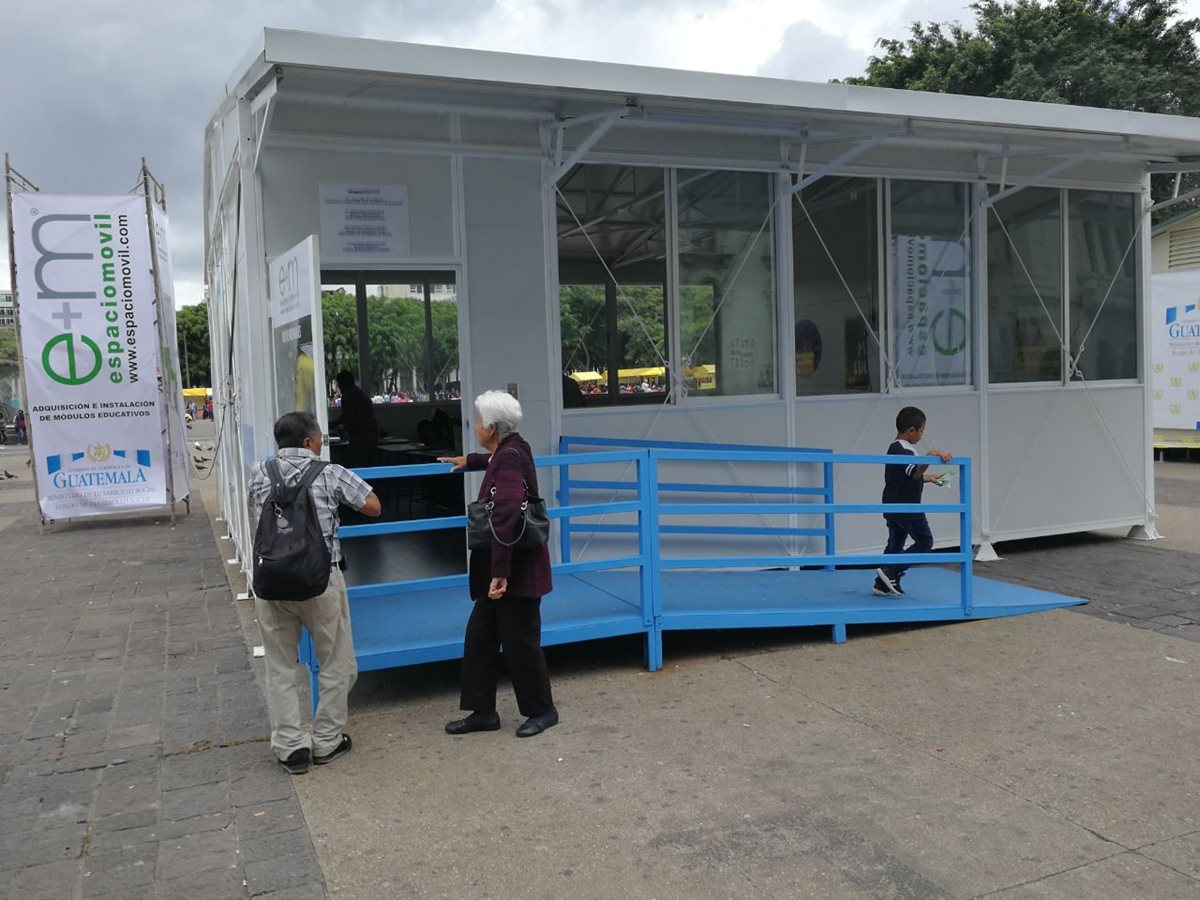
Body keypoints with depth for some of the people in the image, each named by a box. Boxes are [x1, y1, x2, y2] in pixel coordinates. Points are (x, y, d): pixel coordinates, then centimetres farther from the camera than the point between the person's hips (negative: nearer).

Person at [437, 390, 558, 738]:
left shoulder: (510, 460, -23)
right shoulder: (510, 450, 6)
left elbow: (506, 519, -30)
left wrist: (500, 572, -32)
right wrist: (469, 461, 50)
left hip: (516, 570, -10)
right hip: (506, 567, 10)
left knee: (519, 642, 3)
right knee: (479, 636, 13)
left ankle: (542, 710, 21)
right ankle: (483, 711, 23)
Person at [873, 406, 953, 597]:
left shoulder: (896, 448, 15)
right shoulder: (903, 450, -18)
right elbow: (915, 472, -35)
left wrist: (928, 478, 30)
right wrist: (930, 455, -44)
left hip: (893, 507, 10)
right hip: (906, 508, -10)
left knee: (895, 544, 14)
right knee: (924, 542, 0)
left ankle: (882, 584, 15)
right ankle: (891, 571, -5)